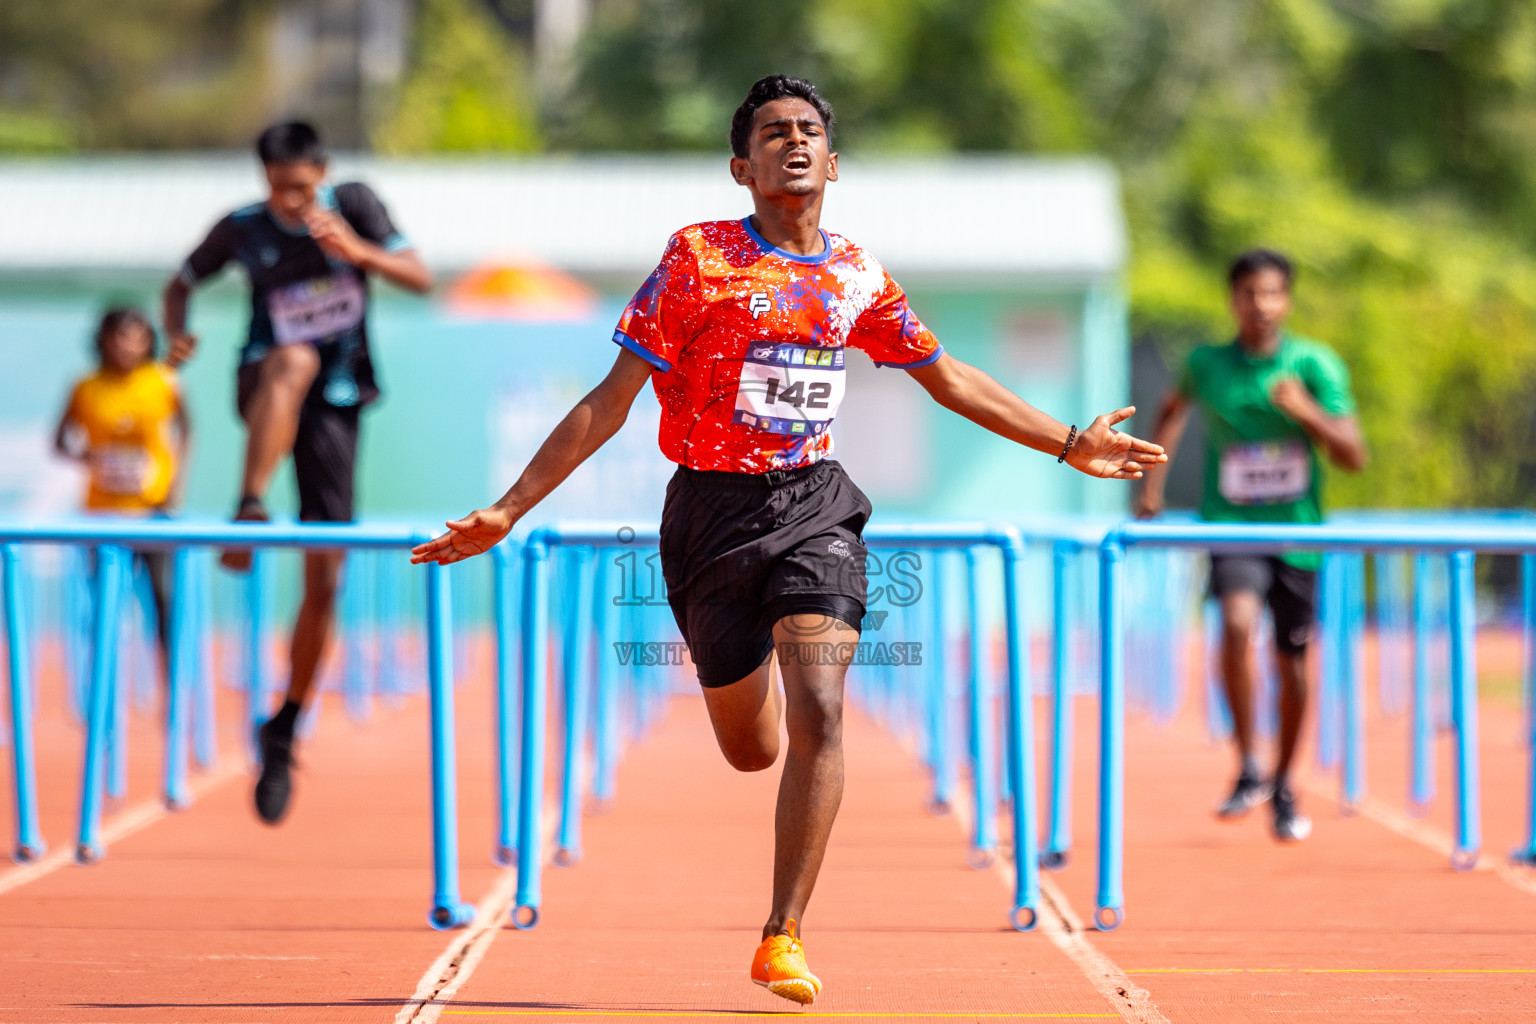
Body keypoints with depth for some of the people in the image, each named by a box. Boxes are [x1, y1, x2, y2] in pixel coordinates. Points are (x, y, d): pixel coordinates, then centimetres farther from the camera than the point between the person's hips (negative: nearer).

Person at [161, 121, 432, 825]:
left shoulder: (354, 206, -4)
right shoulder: (242, 229, -3)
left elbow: (420, 279, -9)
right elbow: (182, 284, 10)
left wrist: (359, 251, -27)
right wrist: (176, 334, -12)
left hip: (336, 405, 1)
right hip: (265, 390, -1)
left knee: (323, 583, -2)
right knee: (293, 361, -42)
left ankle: (283, 732, 12)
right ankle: (249, 513, -46)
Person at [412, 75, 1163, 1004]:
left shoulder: (860, 277, 4)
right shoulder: (700, 259, -8)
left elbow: (950, 379, 20)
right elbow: (610, 403, -7)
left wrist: (1070, 446, 21)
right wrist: (507, 511, -12)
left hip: (814, 507, 2)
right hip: (714, 510, -1)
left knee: (818, 717, -20)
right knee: (752, 751, 10)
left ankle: (784, 939, -12)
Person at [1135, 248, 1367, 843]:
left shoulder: (1315, 364, -3)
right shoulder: (1207, 364, 1)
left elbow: (1353, 458, -6)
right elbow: (1175, 409, 25)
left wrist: (1307, 412, -22)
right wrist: (1153, 483, 20)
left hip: (1297, 532, 1)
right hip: (1231, 526, -1)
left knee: (1293, 661, 8)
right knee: (1238, 624, -28)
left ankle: (1283, 788, 28)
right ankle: (1247, 771, -19)